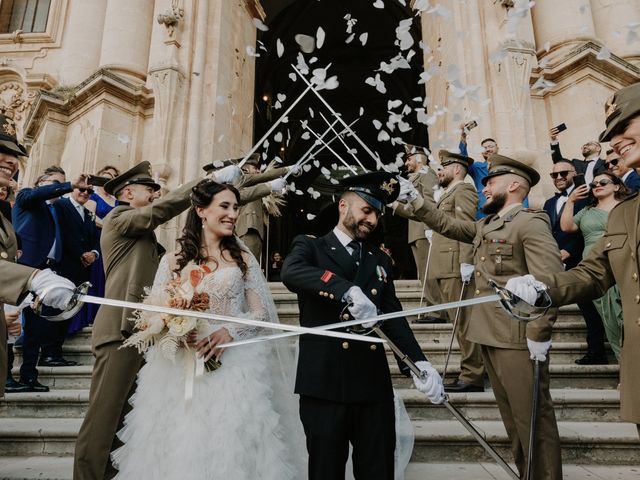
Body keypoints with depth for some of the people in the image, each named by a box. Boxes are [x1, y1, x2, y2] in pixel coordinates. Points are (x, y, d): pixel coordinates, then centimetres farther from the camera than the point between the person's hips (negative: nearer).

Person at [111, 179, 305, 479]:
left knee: (231, 445, 2)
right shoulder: (173, 260, 6)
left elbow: (261, 312, 2)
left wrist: (229, 332, -16)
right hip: (181, 367, 0)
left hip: (234, 366, 0)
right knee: (182, 445, 4)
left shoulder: (243, 259, 7)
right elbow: (155, 313, 5)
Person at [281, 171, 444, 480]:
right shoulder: (310, 247, 2)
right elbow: (290, 273, -21)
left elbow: (393, 317, 12)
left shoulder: (380, 260, 16)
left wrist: (420, 362, -3)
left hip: (373, 384, 4)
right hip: (323, 384, -4)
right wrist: (348, 290, -34)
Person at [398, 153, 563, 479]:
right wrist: (415, 200, 19)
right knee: (512, 416, 18)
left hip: (518, 339, -9)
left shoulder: (531, 223, -12)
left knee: (533, 417, 2)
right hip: (489, 336, 9)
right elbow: (447, 225, 25)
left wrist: (539, 334, -21)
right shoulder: (485, 226, 15)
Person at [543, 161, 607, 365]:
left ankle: (596, 352, 9)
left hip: (577, 261, -6)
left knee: (588, 304, 0)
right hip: (554, 263, 6)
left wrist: (569, 251, -17)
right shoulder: (549, 203, 20)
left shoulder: (584, 197, -1)